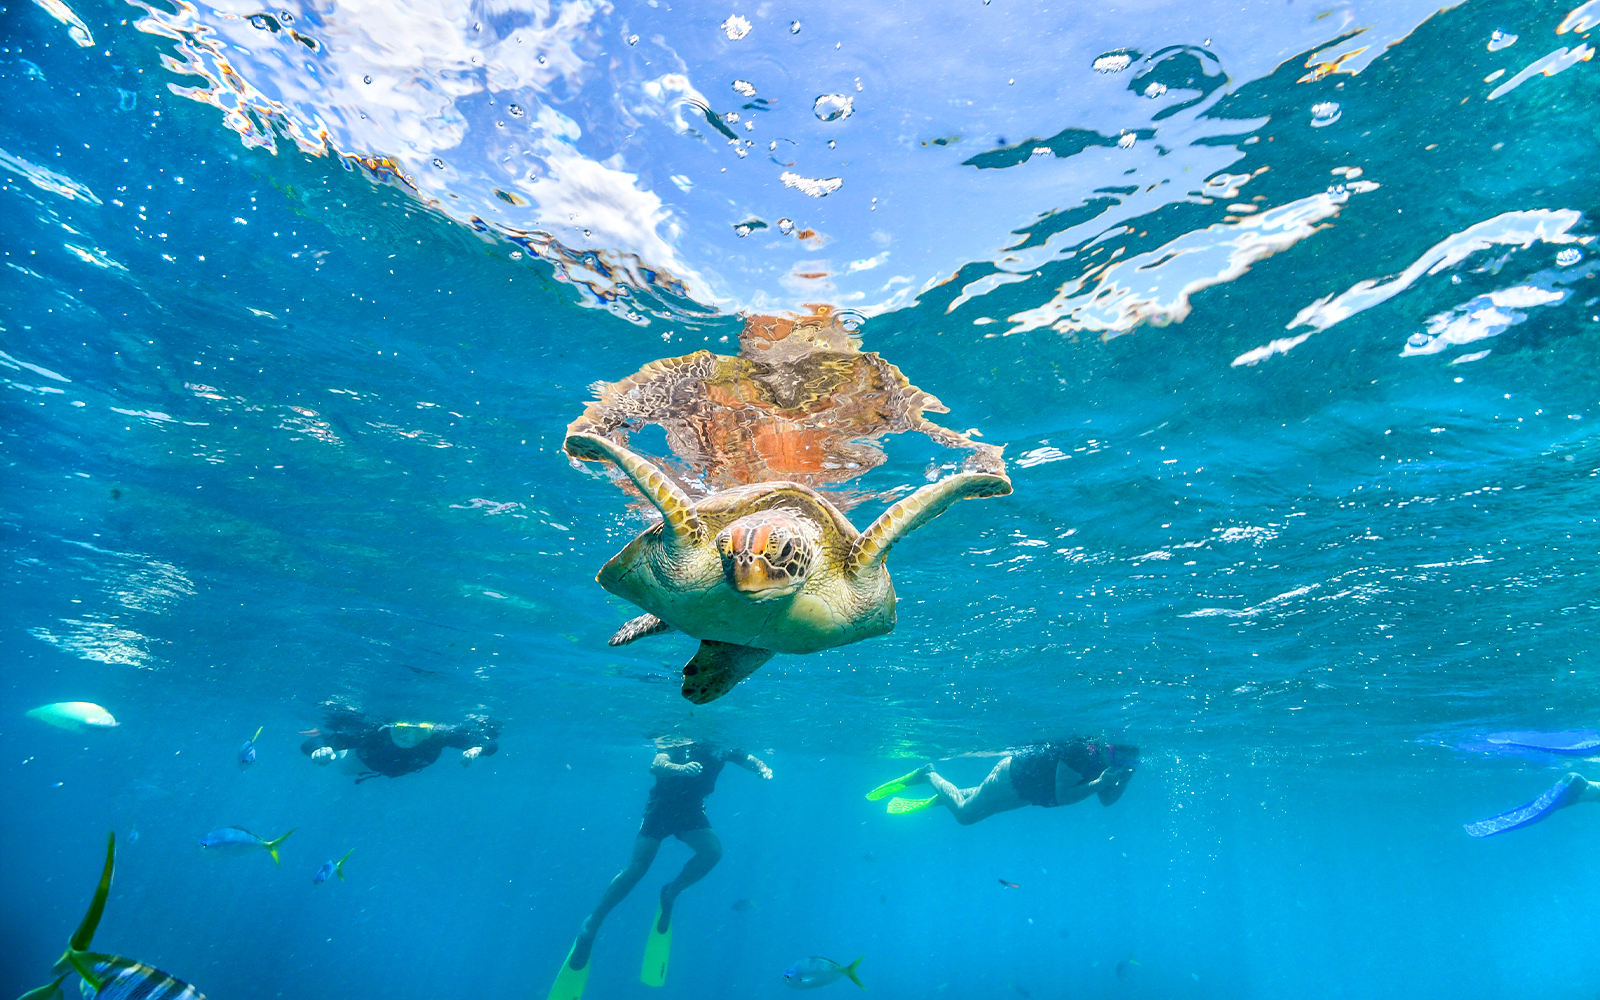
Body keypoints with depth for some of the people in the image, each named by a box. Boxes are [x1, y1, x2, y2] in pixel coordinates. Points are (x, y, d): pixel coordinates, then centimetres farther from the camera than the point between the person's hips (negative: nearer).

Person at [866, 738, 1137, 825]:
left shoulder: (1106, 761, -10)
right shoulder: (1080, 750, -35)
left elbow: (1107, 800, -3)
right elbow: (1061, 795, -36)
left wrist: (1124, 780, -19)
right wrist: (1099, 783, -38)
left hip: (1027, 790, 8)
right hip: (1013, 774, -8)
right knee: (964, 813, 6)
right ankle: (927, 774, 22)